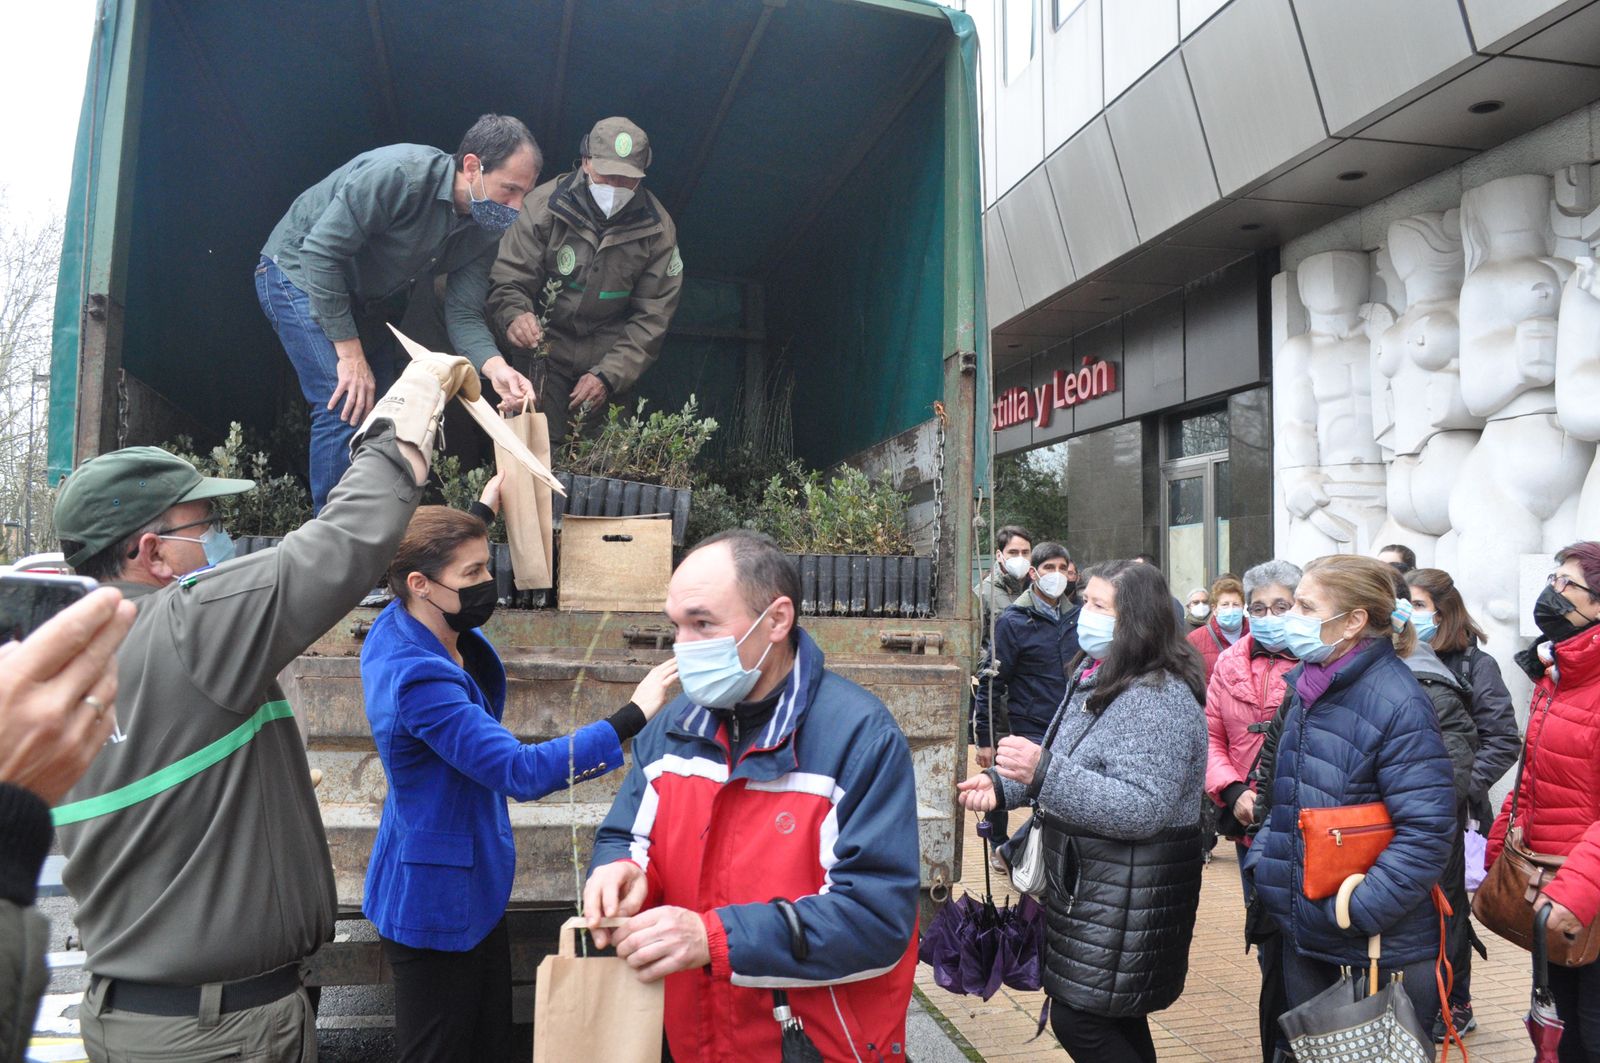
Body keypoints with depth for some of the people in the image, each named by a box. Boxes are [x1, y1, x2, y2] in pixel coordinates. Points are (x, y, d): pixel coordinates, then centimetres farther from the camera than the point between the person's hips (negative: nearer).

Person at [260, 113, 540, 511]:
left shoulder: (484, 231, -9)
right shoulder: (399, 174, -32)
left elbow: (463, 315, -11)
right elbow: (320, 253, -30)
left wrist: (496, 367, -33)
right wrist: (350, 353, -28)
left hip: (368, 297, 8)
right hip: (300, 273, -7)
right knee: (347, 407, -18)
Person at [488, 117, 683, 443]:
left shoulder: (658, 229, -8)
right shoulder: (545, 205, -12)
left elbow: (652, 316, -7)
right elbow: (508, 280, -13)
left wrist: (609, 375, -17)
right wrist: (515, 316, -38)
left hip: (609, 360, 1)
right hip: (545, 347, -1)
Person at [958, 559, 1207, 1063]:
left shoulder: (1159, 698, -21)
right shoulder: (1094, 678, 8)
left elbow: (1142, 809, -29)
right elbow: (1071, 767, 17)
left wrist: (1043, 771, -34)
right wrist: (1004, 784, 1)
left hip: (1131, 892, -9)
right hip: (1085, 880, 9)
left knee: (1080, 1021, -1)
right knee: (1115, 1021, 20)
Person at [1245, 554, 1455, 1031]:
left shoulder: (1398, 703, -19)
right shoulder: (1304, 685, 6)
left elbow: (1426, 830, -22)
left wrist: (1357, 909, -24)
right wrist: (1262, 858, 6)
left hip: (1384, 945, -7)